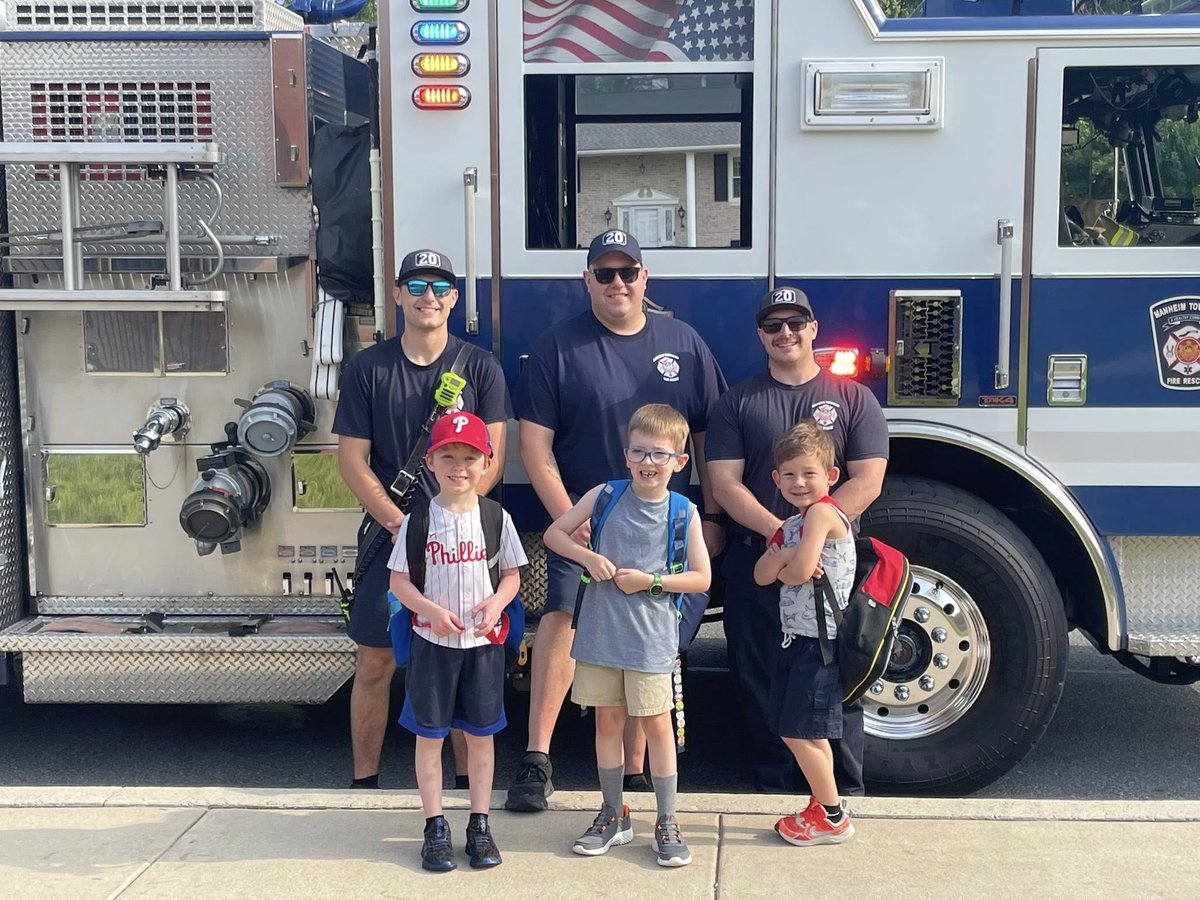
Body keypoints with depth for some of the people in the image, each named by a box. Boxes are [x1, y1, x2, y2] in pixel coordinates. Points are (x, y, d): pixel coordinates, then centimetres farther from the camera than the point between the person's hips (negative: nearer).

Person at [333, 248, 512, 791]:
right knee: (374, 665, 4)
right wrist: (401, 524, -10)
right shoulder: (368, 369, 5)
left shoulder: (479, 367, 4)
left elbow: (492, 459, -1)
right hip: (389, 535, 1)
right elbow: (352, 460, 2)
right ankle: (363, 782, 18)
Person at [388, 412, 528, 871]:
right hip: (432, 641, -1)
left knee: (481, 734, 9)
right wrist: (431, 610, -18)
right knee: (429, 735, 6)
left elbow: (512, 574, 6)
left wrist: (497, 601, -15)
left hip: (484, 642, 1)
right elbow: (398, 580, -2)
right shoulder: (418, 521, -4)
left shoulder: (496, 517, -1)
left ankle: (480, 826, 21)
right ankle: (435, 828, 19)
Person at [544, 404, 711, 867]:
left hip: (651, 638, -2)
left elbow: (701, 578, -3)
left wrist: (650, 581, -14)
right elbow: (554, 533, 5)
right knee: (608, 722, 13)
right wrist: (588, 557, -12)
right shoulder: (605, 496, -2)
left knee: (657, 725, 4)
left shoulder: (684, 513, -5)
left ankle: (667, 824, 17)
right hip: (601, 633, 2)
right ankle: (613, 816, 28)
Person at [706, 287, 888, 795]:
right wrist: (778, 532, -17)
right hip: (755, 567, 1)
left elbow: (867, 482, -3)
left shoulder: (852, 398, 6)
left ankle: (847, 790, 16)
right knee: (761, 683, 6)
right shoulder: (738, 402, 8)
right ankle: (774, 788, 19)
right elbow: (725, 482, -2)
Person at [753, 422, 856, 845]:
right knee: (804, 732, 16)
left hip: (820, 641, -10)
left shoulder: (823, 512, -15)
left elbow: (800, 570, -26)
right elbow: (762, 575, 3)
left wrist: (783, 568, -3)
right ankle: (823, 806, 29)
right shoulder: (791, 525, 14)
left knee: (800, 732, -4)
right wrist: (784, 555, -17)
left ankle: (833, 817, 9)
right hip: (796, 638, 10)